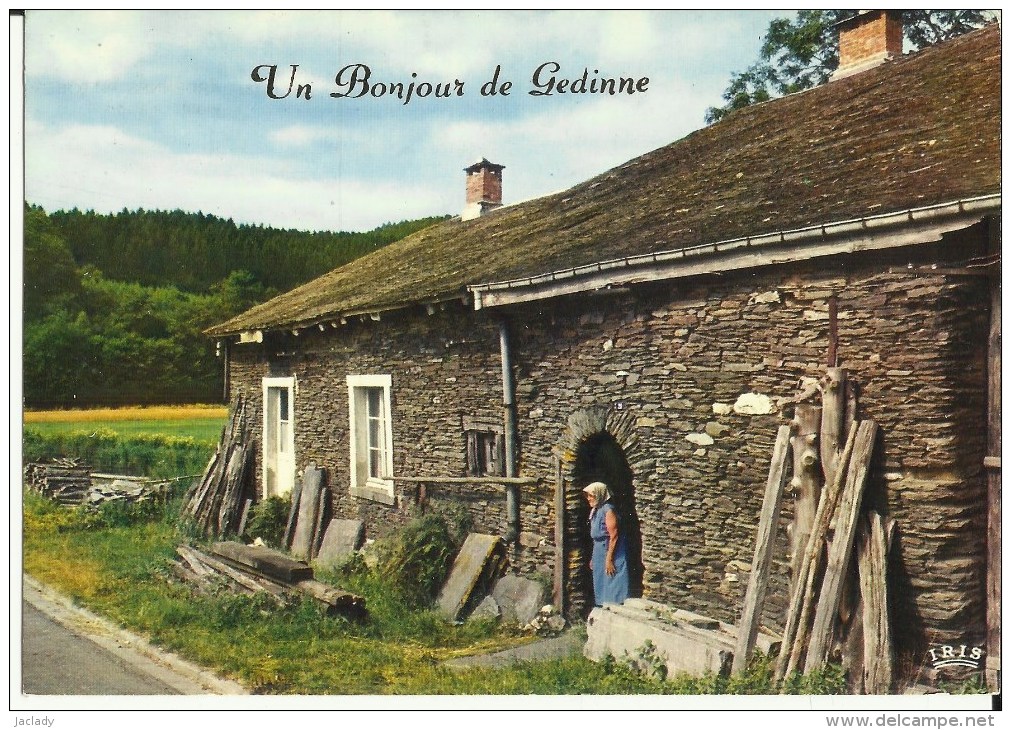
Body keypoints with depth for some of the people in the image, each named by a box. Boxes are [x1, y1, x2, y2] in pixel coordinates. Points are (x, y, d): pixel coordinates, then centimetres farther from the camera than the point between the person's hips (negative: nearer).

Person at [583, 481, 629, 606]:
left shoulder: (608, 510, -16)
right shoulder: (595, 511, 11)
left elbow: (614, 536, -20)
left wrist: (609, 559, -22)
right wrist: (593, 558, 18)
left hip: (610, 553, -9)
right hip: (599, 553, 10)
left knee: (612, 589, -6)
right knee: (601, 587, 14)